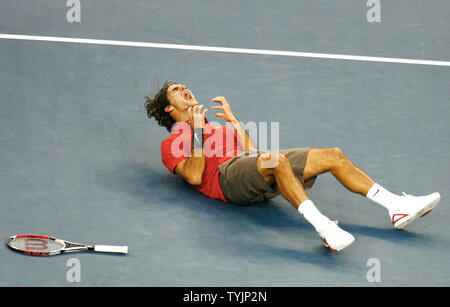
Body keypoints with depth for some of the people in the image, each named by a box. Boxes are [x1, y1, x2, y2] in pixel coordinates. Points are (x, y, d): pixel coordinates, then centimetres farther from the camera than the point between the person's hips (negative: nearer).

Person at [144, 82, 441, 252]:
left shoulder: (215, 126, 38)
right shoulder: (172, 143, 14)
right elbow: (195, 176, -6)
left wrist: (232, 118, 24)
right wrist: (198, 131, -3)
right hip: (227, 177, -8)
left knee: (333, 155, -7)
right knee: (276, 159, -40)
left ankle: (397, 206, -12)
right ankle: (323, 227, -49)